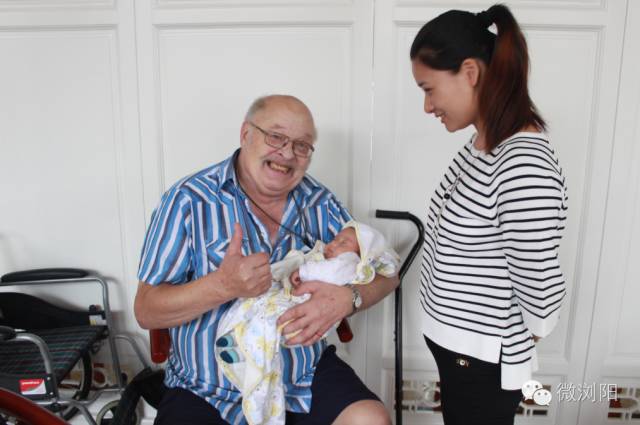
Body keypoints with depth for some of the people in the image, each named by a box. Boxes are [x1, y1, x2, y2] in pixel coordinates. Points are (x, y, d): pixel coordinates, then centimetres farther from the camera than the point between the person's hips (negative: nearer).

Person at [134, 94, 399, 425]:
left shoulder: (320, 203, 3)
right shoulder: (189, 199, -7)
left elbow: (386, 273, 4)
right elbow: (146, 311, -8)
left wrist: (348, 298, -18)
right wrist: (224, 285, -26)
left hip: (306, 378, 3)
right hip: (208, 393, -2)